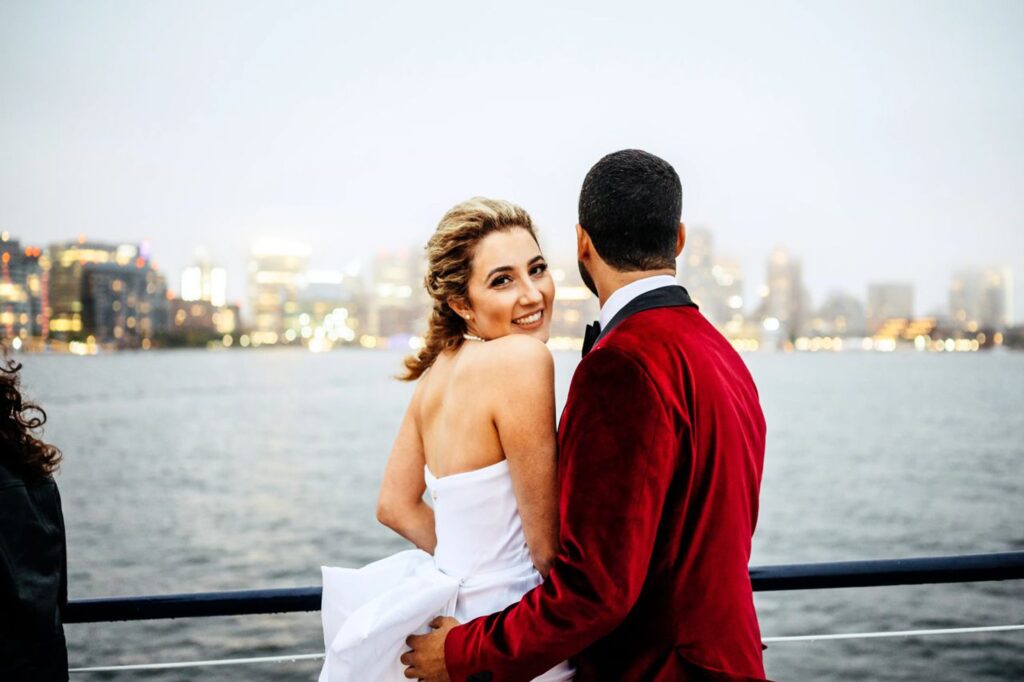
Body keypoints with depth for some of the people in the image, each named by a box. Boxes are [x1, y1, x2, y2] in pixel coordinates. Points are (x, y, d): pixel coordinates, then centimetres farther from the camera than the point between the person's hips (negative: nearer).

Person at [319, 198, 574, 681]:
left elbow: (396, 506, 10)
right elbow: (546, 545, -18)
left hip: (449, 605, 8)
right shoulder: (522, 357, -21)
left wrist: (472, 565, 8)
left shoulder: (442, 364, 3)